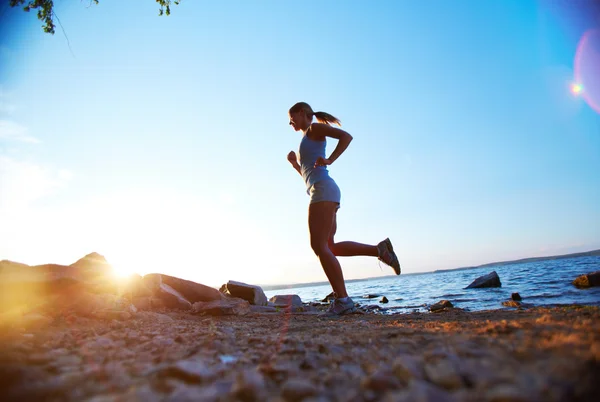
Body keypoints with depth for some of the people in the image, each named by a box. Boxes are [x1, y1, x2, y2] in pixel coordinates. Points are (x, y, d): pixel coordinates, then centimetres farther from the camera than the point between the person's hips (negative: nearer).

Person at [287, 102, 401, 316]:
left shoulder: (315, 127, 6)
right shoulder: (309, 142, 31)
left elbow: (346, 136, -9)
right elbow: (308, 175, 33)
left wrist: (329, 160, -17)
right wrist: (294, 163, 18)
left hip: (323, 190, -10)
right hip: (323, 193, 10)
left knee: (319, 246, -14)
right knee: (329, 248, 6)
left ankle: (342, 300, -13)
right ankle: (380, 249, 4)